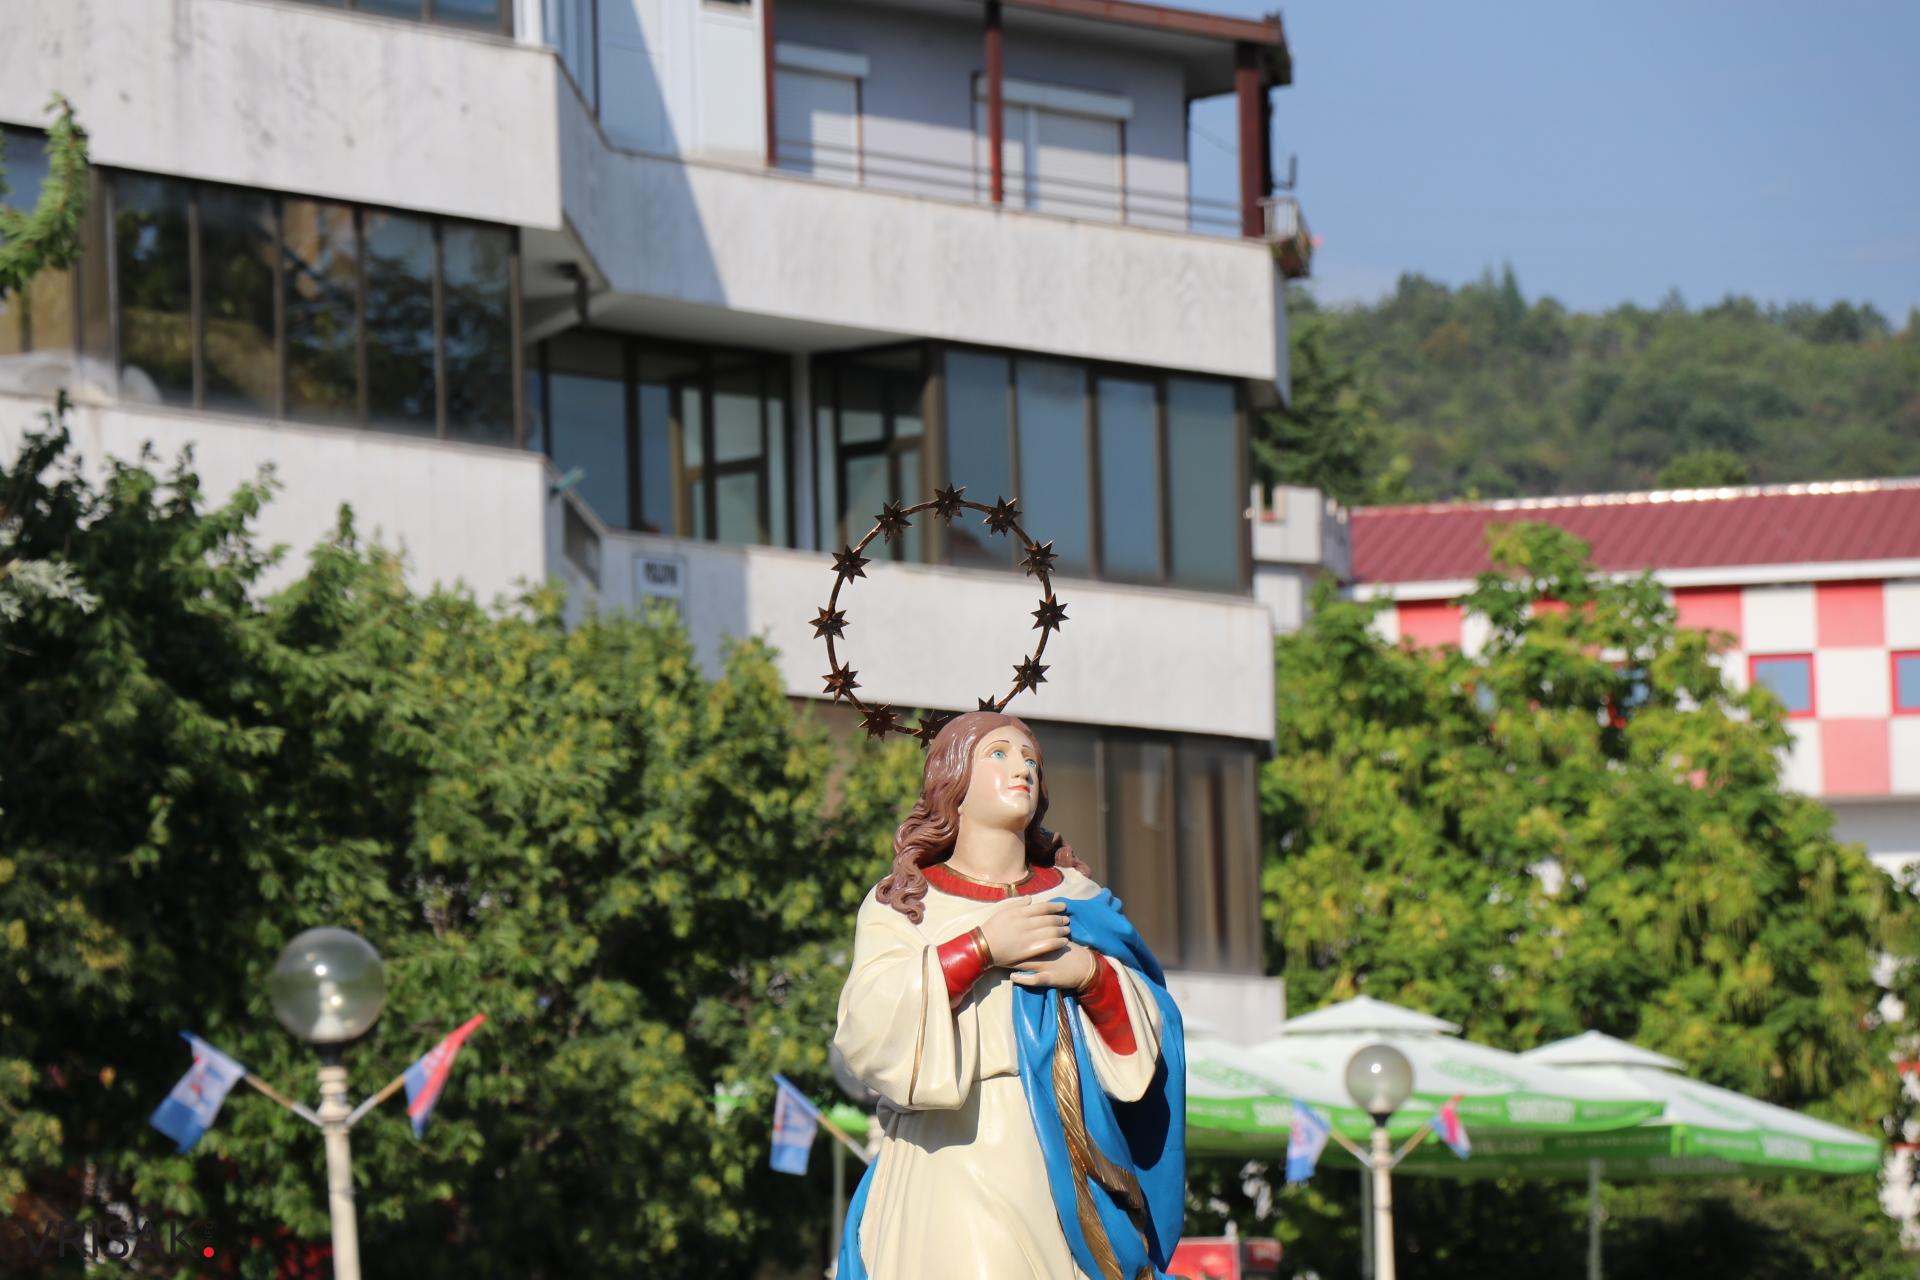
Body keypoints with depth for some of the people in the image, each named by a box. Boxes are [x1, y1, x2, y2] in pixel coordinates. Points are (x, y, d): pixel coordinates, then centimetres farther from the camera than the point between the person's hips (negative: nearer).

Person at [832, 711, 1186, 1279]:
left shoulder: (1076, 899, 18)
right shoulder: (902, 906, 10)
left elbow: (1150, 1034, 11)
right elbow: (864, 1031, -7)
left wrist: (1090, 975, -8)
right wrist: (981, 949, -12)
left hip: (1070, 1177, 3)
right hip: (957, 1177, -3)